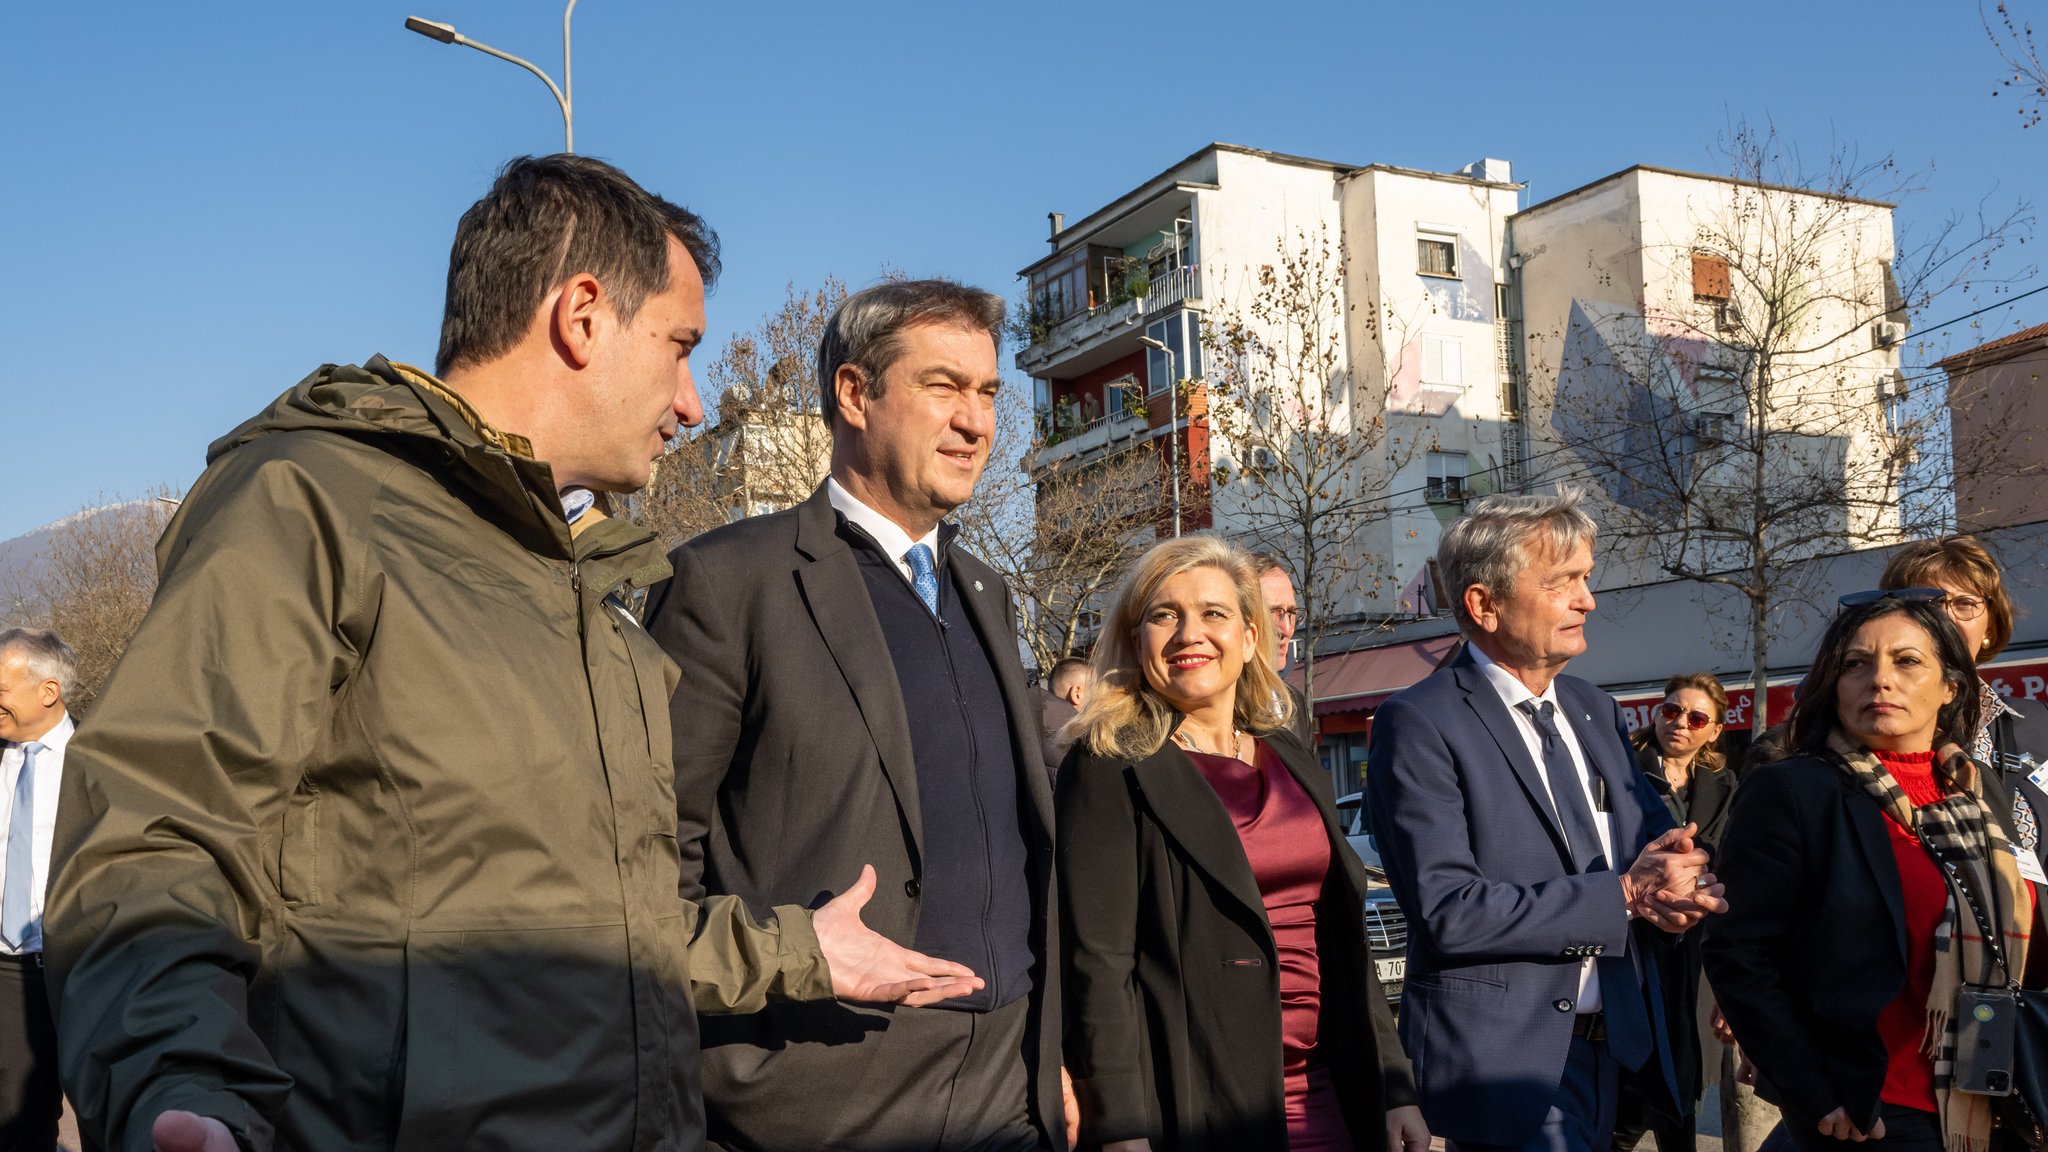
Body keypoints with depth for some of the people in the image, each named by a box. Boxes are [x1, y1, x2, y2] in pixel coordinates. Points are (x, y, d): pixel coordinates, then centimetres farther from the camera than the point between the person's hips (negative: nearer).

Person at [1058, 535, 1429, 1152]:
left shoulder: (1293, 761, 10)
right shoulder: (1112, 768, -8)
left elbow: (1344, 940, 12)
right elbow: (1098, 963, -13)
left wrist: (1395, 1088, 7)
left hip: (1328, 1100, 6)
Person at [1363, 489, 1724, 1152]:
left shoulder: (1596, 711, 10)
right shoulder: (1418, 724, -14)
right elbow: (1446, 909, -22)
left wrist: (1666, 882, -11)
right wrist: (1624, 896, -18)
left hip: (1619, 1043, 7)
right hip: (1503, 1056, -7)